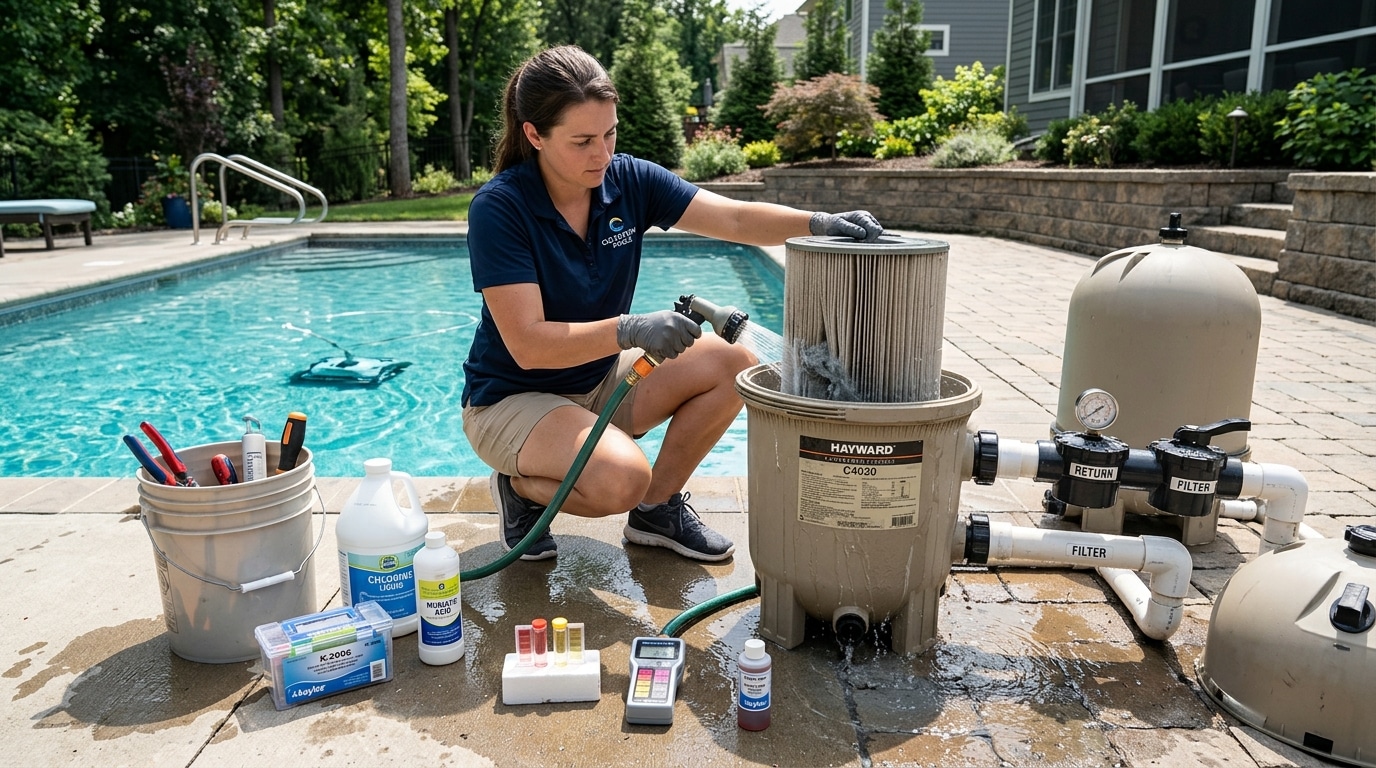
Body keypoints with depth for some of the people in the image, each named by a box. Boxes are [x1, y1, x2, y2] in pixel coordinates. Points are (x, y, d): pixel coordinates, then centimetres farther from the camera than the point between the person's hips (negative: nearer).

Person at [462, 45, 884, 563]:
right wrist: (629, 330, -41)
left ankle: (657, 507, 6)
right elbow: (528, 345, -27)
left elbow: (736, 219, -13)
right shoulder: (498, 208, -22)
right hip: (510, 399, -6)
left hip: (599, 382, 6)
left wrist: (820, 223, -31)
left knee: (733, 364, -10)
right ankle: (520, 487, 2)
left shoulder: (629, 181, -7)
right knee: (622, 477, -33)